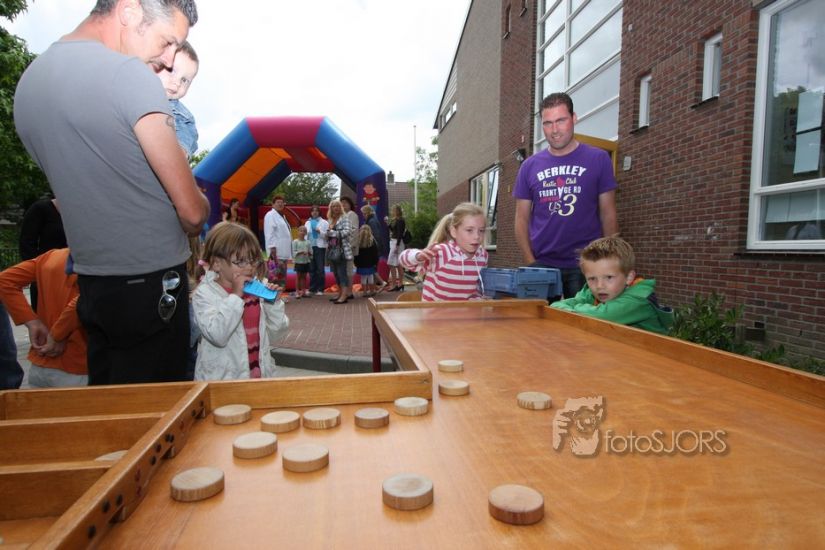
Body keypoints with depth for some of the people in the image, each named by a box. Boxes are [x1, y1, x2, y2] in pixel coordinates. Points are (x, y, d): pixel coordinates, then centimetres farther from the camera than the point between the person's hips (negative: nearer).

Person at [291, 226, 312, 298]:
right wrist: (301, 252, -20)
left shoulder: (307, 242, 5)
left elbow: (311, 251, 6)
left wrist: (309, 253, -16)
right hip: (298, 262, -3)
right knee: (298, 276, 2)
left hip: (306, 262, 3)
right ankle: (297, 291, 7)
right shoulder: (295, 242, -4)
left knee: (304, 276, 10)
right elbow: (294, 252, -8)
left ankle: (304, 290, 17)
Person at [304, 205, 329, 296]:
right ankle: (312, 288, 13)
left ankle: (320, 289, 3)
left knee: (320, 269, -3)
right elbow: (305, 234, 13)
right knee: (311, 269, 6)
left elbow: (327, 235, -2)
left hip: (320, 247, -3)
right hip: (310, 247, 3)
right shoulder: (307, 223, 15)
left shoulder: (324, 222, 4)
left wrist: (320, 231, -17)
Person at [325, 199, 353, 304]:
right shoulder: (330, 220, 15)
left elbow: (347, 231, -18)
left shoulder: (344, 219, -4)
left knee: (342, 273, -10)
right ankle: (340, 293, 19)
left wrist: (333, 232, -14)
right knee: (336, 273, 10)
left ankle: (344, 295, -9)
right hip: (332, 250, 7)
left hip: (341, 250, -7)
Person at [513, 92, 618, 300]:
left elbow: (608, 215, 2)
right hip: (542, 264, 2)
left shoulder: (598, 159, 0)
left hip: (585, 265, -1)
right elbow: (522, 219, 5)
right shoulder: (530, 166, 5)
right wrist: (531, 262, -5)